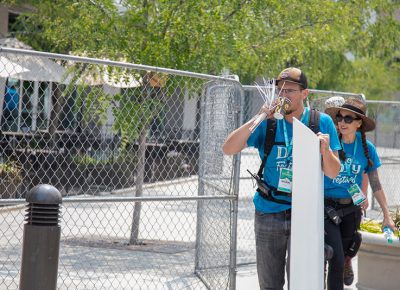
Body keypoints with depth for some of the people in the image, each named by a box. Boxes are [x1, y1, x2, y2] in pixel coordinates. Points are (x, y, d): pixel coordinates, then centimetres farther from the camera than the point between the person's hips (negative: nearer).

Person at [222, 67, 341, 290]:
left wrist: (326, 150, -22)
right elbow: (228, 149, -10)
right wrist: (258, 118, -18)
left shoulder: (322, 122, -1)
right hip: (268, 212, 2)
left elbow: (333, 173, 0)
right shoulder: (268, 122, 0)